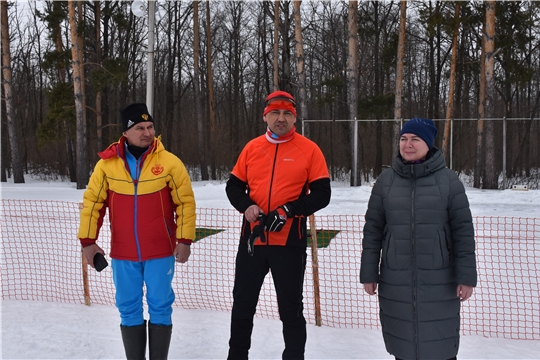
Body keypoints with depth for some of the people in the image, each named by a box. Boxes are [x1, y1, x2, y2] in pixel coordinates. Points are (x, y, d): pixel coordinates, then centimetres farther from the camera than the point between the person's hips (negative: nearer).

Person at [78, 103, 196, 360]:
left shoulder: (169, 162, -5)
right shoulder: (107, 163, -1)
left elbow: (186, 202, -2)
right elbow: (92, 202, 5)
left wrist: (184, 240, -6)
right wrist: (88, 241, 2)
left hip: (160, 252, -2)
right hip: (122, 254, 2)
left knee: (160, 307, 6)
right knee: (129, 310, 10)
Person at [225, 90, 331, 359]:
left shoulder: (309, 149, -4)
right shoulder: (252, 147, 6)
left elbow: (321, 194, -6)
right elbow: (234, 186, 11)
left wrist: (289, 210, -19)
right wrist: (246, 206, -10)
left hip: (290, 242, -3)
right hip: (252, 239, 4)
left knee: (291, 308, 8)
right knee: (242, 304, 16)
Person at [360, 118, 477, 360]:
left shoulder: (448, 180, -3)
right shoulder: (386, 181, 2)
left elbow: (463, 230, -3)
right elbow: (372, 230, 4)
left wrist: (466, 276, -5)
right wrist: (369, 273, 3)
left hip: (439, 281, -2)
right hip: (395, 281, 2)